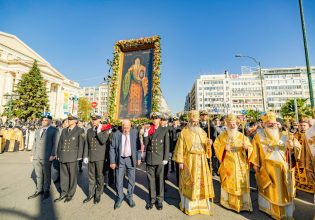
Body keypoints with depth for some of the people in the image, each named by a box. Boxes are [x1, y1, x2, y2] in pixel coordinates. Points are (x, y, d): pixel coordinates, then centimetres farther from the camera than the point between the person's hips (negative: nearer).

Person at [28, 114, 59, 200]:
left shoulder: (54, 130, -2)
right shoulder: (37, 131, 19)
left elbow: (55, 144, -8)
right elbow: (34, 143, 20)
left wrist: (52, 155, -14)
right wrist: (32, 154, 13)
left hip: (47, 157, -5)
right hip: (36, 157, 5)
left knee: (46, 174, 5)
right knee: (38, 175, 13)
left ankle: (46, 190, 19)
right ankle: (39, 190, 26)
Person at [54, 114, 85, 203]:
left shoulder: (80, 131, -5)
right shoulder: (64, 130, 11)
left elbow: (81, 144, -7)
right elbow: (60, 143, 14)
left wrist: (79, 157, -9)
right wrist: (58, 155, 10)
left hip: (72, 158, -5)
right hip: (63, 157, 5)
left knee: (72, 176, 7)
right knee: (63, 176, 13)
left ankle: (70, 194, 23)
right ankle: (63, 194, 28)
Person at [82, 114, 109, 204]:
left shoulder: (104, 130, -6)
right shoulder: (89, 131, 8)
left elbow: (103, 141, -21)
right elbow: (86, 144, 10)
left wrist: (98, 131, -19)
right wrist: (85, 156, 6)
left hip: (100, 157, -4)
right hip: (90, 157, 4)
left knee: (99, 176, 8)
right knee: (91, 176, 15)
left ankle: (98, 194, 25)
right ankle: (91, 194, 31)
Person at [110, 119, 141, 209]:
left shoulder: (135, 132, -8)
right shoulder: (116, 134, -9)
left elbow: (138, 146, -1)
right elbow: (112, 148, -3)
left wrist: (138, 158, -3)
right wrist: (112, 162, -4)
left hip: (131, 159, 1)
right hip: (120, 159, 0)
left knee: (131, 179, 12)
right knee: (119, 180, 11)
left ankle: (129, 197, 34)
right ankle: (119, 198, 34)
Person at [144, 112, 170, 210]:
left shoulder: (164, 130, -1)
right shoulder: (147, 130, 4)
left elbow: (166, 145, -2)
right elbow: (145, 144, 1)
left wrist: (165, 158, -6)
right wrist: (146, 135, -15)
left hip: (160, 159, -2)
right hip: (149, 159, 2)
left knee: (160, 179, 10)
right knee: (151, 180, 13)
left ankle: (159, 200, 29)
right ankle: (152, 199, 31)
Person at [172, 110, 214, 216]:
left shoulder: (202, 132, 8)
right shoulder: (184, 132, -6)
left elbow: (205, 147, 9)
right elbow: (180, 147, -8)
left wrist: (209, 143, -13)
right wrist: (180, 161, -12)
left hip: (201, 161, 5)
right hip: (189, 161, -4)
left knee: (202, 181, 12)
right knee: (189, 182, 5)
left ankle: (202, 204, 30)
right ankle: (189, 205, 23)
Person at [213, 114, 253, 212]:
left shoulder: (242, 136, 4)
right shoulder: (222, 136, 2)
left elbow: (250, 147, 2)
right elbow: (216, 145, 0)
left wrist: (246, 147, -20)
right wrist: (224, 148, -18)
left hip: (240, 165, 1)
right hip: (228, 164, 0)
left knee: (242, 184, 2)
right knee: (228, 183, 7)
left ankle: (244, 203, 15)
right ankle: (228, 201, 23)